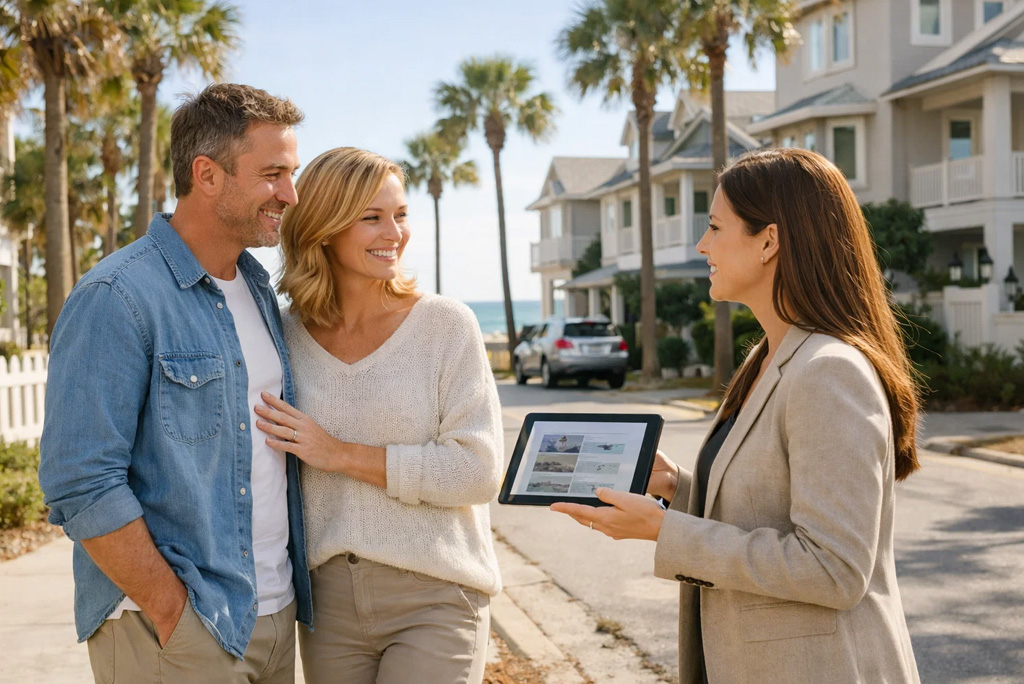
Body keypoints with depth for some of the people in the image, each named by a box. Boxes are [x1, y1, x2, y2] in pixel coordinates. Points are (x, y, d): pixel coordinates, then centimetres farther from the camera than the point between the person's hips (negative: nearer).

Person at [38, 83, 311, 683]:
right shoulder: (116, 300, -15)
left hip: (277, 614, 8)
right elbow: (81, 486, -19)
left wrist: (291, 590, 9)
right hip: (170, 632, -7)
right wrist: (177, 616, -17)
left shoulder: (259, 289, 10)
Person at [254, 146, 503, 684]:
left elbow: (479, 471, -13)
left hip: (433, 598, -3)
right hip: (329, 599, 3)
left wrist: (341, 454, -13)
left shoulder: (446, 325, -5)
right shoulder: (288, 335, 4)